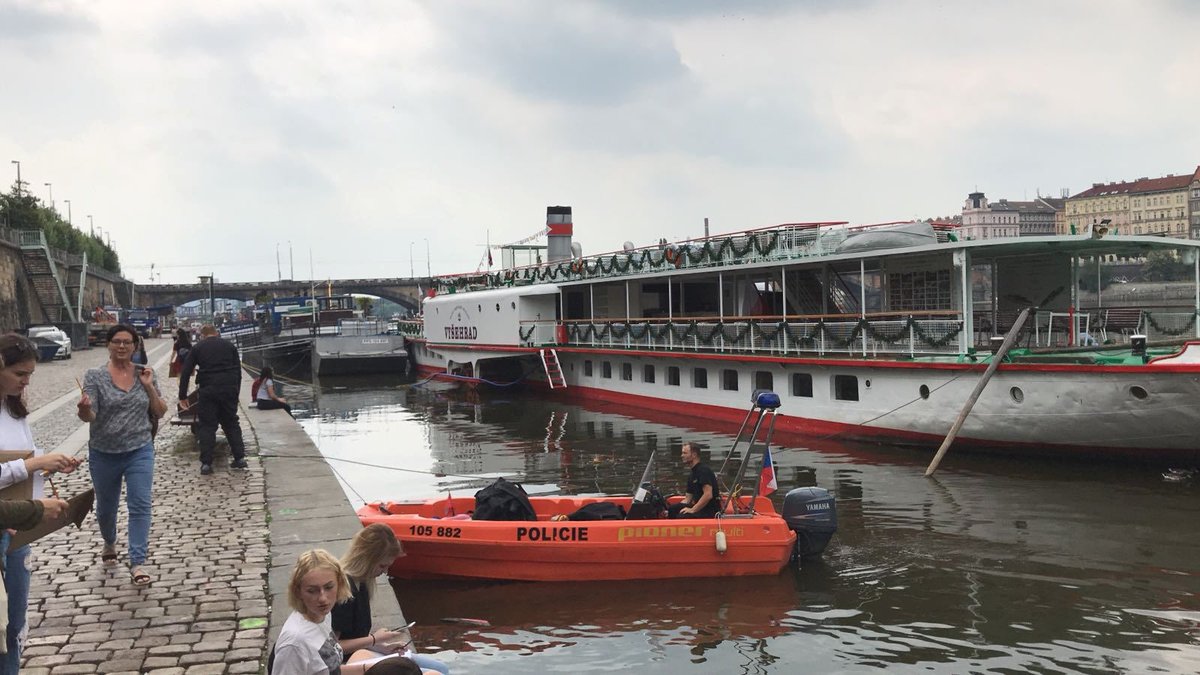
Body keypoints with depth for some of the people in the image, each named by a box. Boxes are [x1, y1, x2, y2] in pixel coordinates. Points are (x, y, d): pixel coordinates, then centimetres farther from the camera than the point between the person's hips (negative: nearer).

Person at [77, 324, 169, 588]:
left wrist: (149, 386, -11)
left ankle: (137, 563, -6)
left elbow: (160, 412, 3)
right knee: (106, 506, 17)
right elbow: (89, 416, -14)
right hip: (104, 454, 0)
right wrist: (84, 407, -37)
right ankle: (109, 543, 46)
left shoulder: (145, 374, 0)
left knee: (140, 506, -8)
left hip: (140, 451, 0)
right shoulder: (95, 376, -7)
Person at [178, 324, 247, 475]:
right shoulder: (229, 345, 13)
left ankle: (206, 463, -1)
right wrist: (236, 392, 16)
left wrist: (183, 397, 10)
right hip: (230, 389, 2)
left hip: (208, 390, -2)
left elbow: (185, 373, 5)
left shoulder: (197, 348, 8)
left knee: (207, 425, 4)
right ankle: (240, 458, 12)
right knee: (231, 423, 14)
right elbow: (238, 370, 12)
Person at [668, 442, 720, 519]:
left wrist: (693, 510, -22)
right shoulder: (692, 475, 17)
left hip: (710, 511, -9)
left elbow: (708, 495, -23)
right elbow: (688, 499, 17)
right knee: (673, 508, -7)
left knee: (682, 517, -29)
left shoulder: (703, 470, -13)